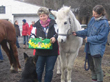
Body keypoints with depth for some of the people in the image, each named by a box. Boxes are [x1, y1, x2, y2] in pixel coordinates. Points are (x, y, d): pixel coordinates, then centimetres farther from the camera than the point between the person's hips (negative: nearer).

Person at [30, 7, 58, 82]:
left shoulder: (53, 23, -1)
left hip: (52, 51, 0)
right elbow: (32, 35, 11)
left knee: (49, 70, 10)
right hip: (40, 51, 1)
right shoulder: (36, 25, 2)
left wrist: (55, 37, -19)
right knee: (38, 70, 8)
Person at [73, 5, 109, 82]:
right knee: (91, 66, 20)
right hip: (90, 47, 8)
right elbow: (87, 31, 12)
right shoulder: (93, 19, 5)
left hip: (97, 49, -8)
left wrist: (89, 39, -15)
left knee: (97, 67, 1)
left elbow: (101, 37, -19)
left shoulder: (104, 23, -17)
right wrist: (77, 33, -1)